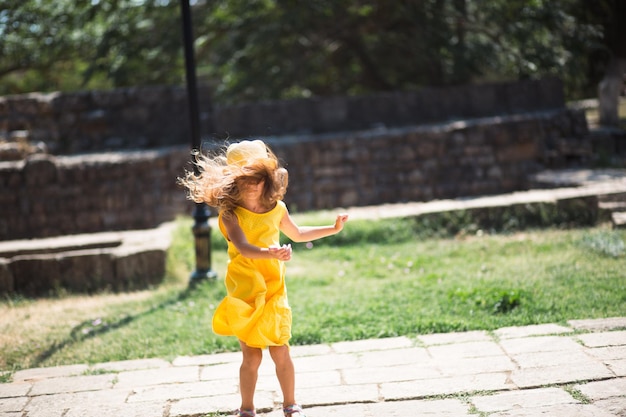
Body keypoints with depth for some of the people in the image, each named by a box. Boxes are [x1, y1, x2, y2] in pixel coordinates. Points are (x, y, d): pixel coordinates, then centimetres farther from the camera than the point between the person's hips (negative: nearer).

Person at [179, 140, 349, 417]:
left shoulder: (276, 209, 2)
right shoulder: (230, 214, -12)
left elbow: (298, 234, 23)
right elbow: (243, 247, -30)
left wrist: (333, 229, 23)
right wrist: (271, 253, -48)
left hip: (273, 289, 3)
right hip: (245, 291, -3)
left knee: (280, 352, 0)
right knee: (252, 356, 0)